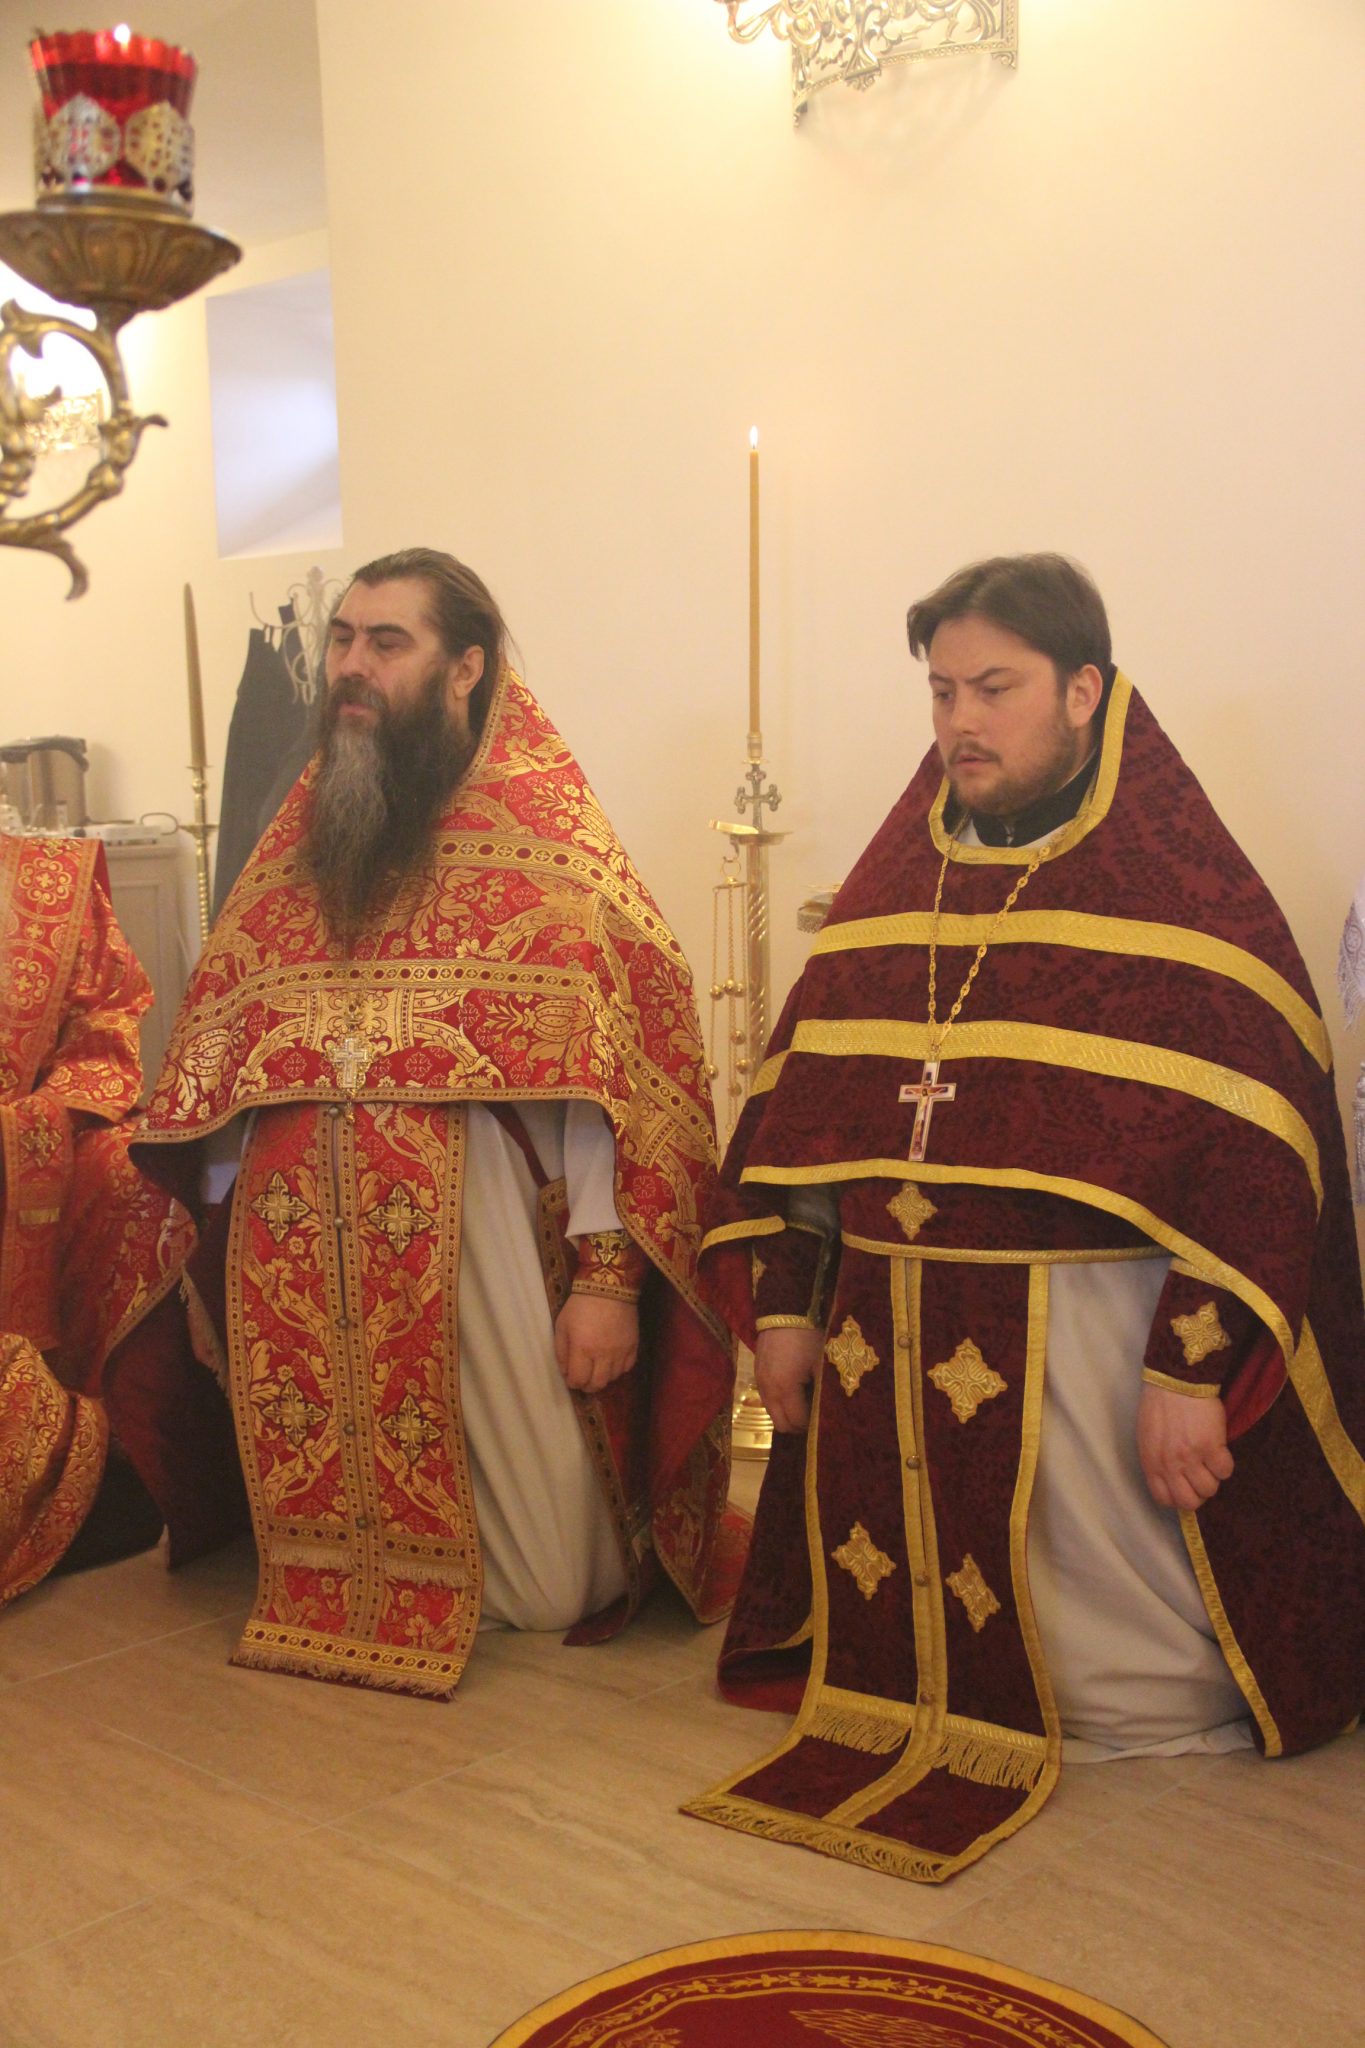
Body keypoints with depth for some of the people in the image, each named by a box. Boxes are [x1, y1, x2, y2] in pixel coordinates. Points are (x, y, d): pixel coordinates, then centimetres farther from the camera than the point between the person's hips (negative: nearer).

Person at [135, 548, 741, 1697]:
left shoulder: (541, 833, -5)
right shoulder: (303, 833, 11)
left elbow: (615, 1068, -12)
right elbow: (220, 1052, 15)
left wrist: (609, 1272, -18)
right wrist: (223, 1235, 12)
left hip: (479, 1240, -4)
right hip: (298, 1260, 4)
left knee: (546, 1588, 5)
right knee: (328, 1530, 11)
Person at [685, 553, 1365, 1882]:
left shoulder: (1189, 894, -6)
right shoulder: (890, 888, 11)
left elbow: (1252, 1150, -13)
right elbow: (795, 1097, 11)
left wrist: (1189, 1370, -18)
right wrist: (779, 1301, 6)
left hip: (1085, 1326, -5)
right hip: (884, 1334, 5)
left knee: (1120, 1666, 8)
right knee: (896, 1644, 16)